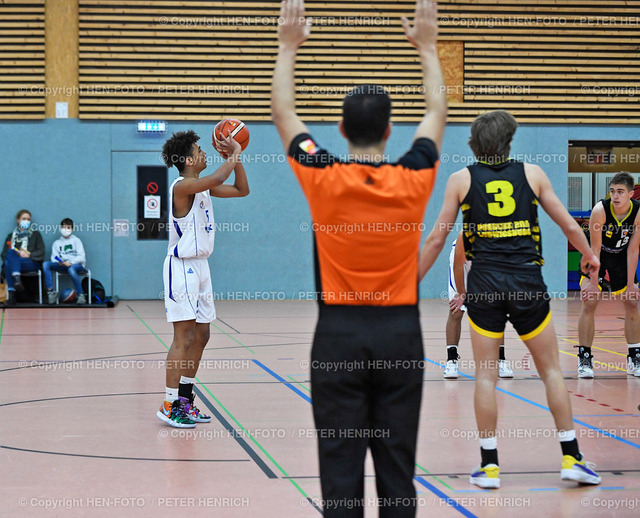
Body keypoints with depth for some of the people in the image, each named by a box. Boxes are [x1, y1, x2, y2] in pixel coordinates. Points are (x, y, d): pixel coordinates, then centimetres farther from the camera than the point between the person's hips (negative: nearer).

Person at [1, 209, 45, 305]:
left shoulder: (36, 234, 22)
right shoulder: (11, 236, 25)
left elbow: (41, 252, 10)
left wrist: (29, 255, -8)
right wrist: (18, 253, -5)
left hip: (32, 263, -2)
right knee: (9, 258, -35)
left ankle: (11, 293, -45)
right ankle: (17, 280, -50)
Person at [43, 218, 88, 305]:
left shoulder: (76, 240, 8)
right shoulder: (56, 243, 20)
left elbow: (82, 257, -3)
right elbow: (54, 258, 9)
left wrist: (71, 262, -20)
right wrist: (59, 262, -15)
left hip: (77, 264, -4)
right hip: (62, 265, 4)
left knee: (71, 269, -41)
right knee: (45, 264, -20)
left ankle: (81, 295, -29)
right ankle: (51, 292, -25)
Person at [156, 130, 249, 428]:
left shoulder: (203, 187, 11)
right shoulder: (182, 186, -16)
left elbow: (242, 190, 18)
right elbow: (218, 179, -33)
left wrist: (235, 156, 6)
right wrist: (234, 155, -16)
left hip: (199, 266, 10)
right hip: (182, 266, -10)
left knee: (201, 335, 12)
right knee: (184, 337, -10)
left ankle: (184, 399, 20)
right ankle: (169, 406, -6)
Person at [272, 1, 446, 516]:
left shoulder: (322, 177, -6)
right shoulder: (413, 178, -3)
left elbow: (283, 114, 9)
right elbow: (438, 113, 15)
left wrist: (289, 48, 18)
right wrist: (427, 47, 24)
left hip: (339, 333, -1)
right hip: (401, 332, 1)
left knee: (341, 463, 1)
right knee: (397, 461, 5)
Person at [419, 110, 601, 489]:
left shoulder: (461, 180, 4)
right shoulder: (532, 173, 6)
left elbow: (436, 239, 4)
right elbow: (569, 225, 11)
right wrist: (589, 256, 29)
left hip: (484, 285, 0)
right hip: (528, 281, 0)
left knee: (486, 375, 5)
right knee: (551, 370, 9)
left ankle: (489, 465, 6)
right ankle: (572, 457, 10)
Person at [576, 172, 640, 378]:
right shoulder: (600, 210, -30)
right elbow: (595, 248, -25)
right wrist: (593, 281, -25)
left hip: (621, 257, 3)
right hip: (595, 257, -3)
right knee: (589, 302, -13)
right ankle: (584, 358, -6)